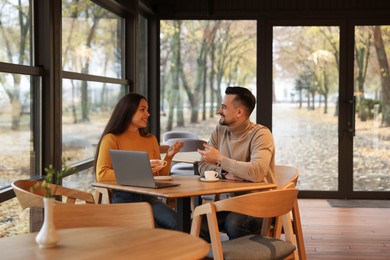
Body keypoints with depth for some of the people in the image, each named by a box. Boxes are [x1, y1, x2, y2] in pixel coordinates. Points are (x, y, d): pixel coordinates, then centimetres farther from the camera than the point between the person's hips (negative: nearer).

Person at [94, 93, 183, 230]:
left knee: (177, 223, -25)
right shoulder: (112, 139, 0)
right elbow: (101, 174, -14)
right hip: (123, 199, -4)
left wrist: (169, 157, 1)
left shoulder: (151, 139, 18)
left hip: (149, 198, 5)